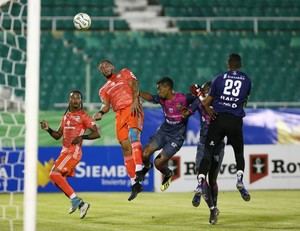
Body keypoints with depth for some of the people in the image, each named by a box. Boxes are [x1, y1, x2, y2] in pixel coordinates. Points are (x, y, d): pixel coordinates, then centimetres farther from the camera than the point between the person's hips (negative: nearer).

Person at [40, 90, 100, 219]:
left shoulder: (83, 116, -5)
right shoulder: (66, 116, 18)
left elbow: (96, 133, -9)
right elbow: (57, 136, 22)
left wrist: (82, 137, -21)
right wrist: (48, 129, 5)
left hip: (74, 151, -9)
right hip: (65, 151, 9)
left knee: (55, 174, -20)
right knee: (56, 179, 10)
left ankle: (76, 201, -17)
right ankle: (79, 203, 18)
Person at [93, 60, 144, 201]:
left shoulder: (125, 73, 18)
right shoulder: (103, 90, 26)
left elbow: (134, 85, 2)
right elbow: (106, 105, 10)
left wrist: (135, 100, -16)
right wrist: (101, 113, -13)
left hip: (133, 109, -4)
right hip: (119, 114, 4)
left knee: (133, 134, -30)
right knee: (126, 148, -2)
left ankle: (139, 170, -45)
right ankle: (134, 184, 1)